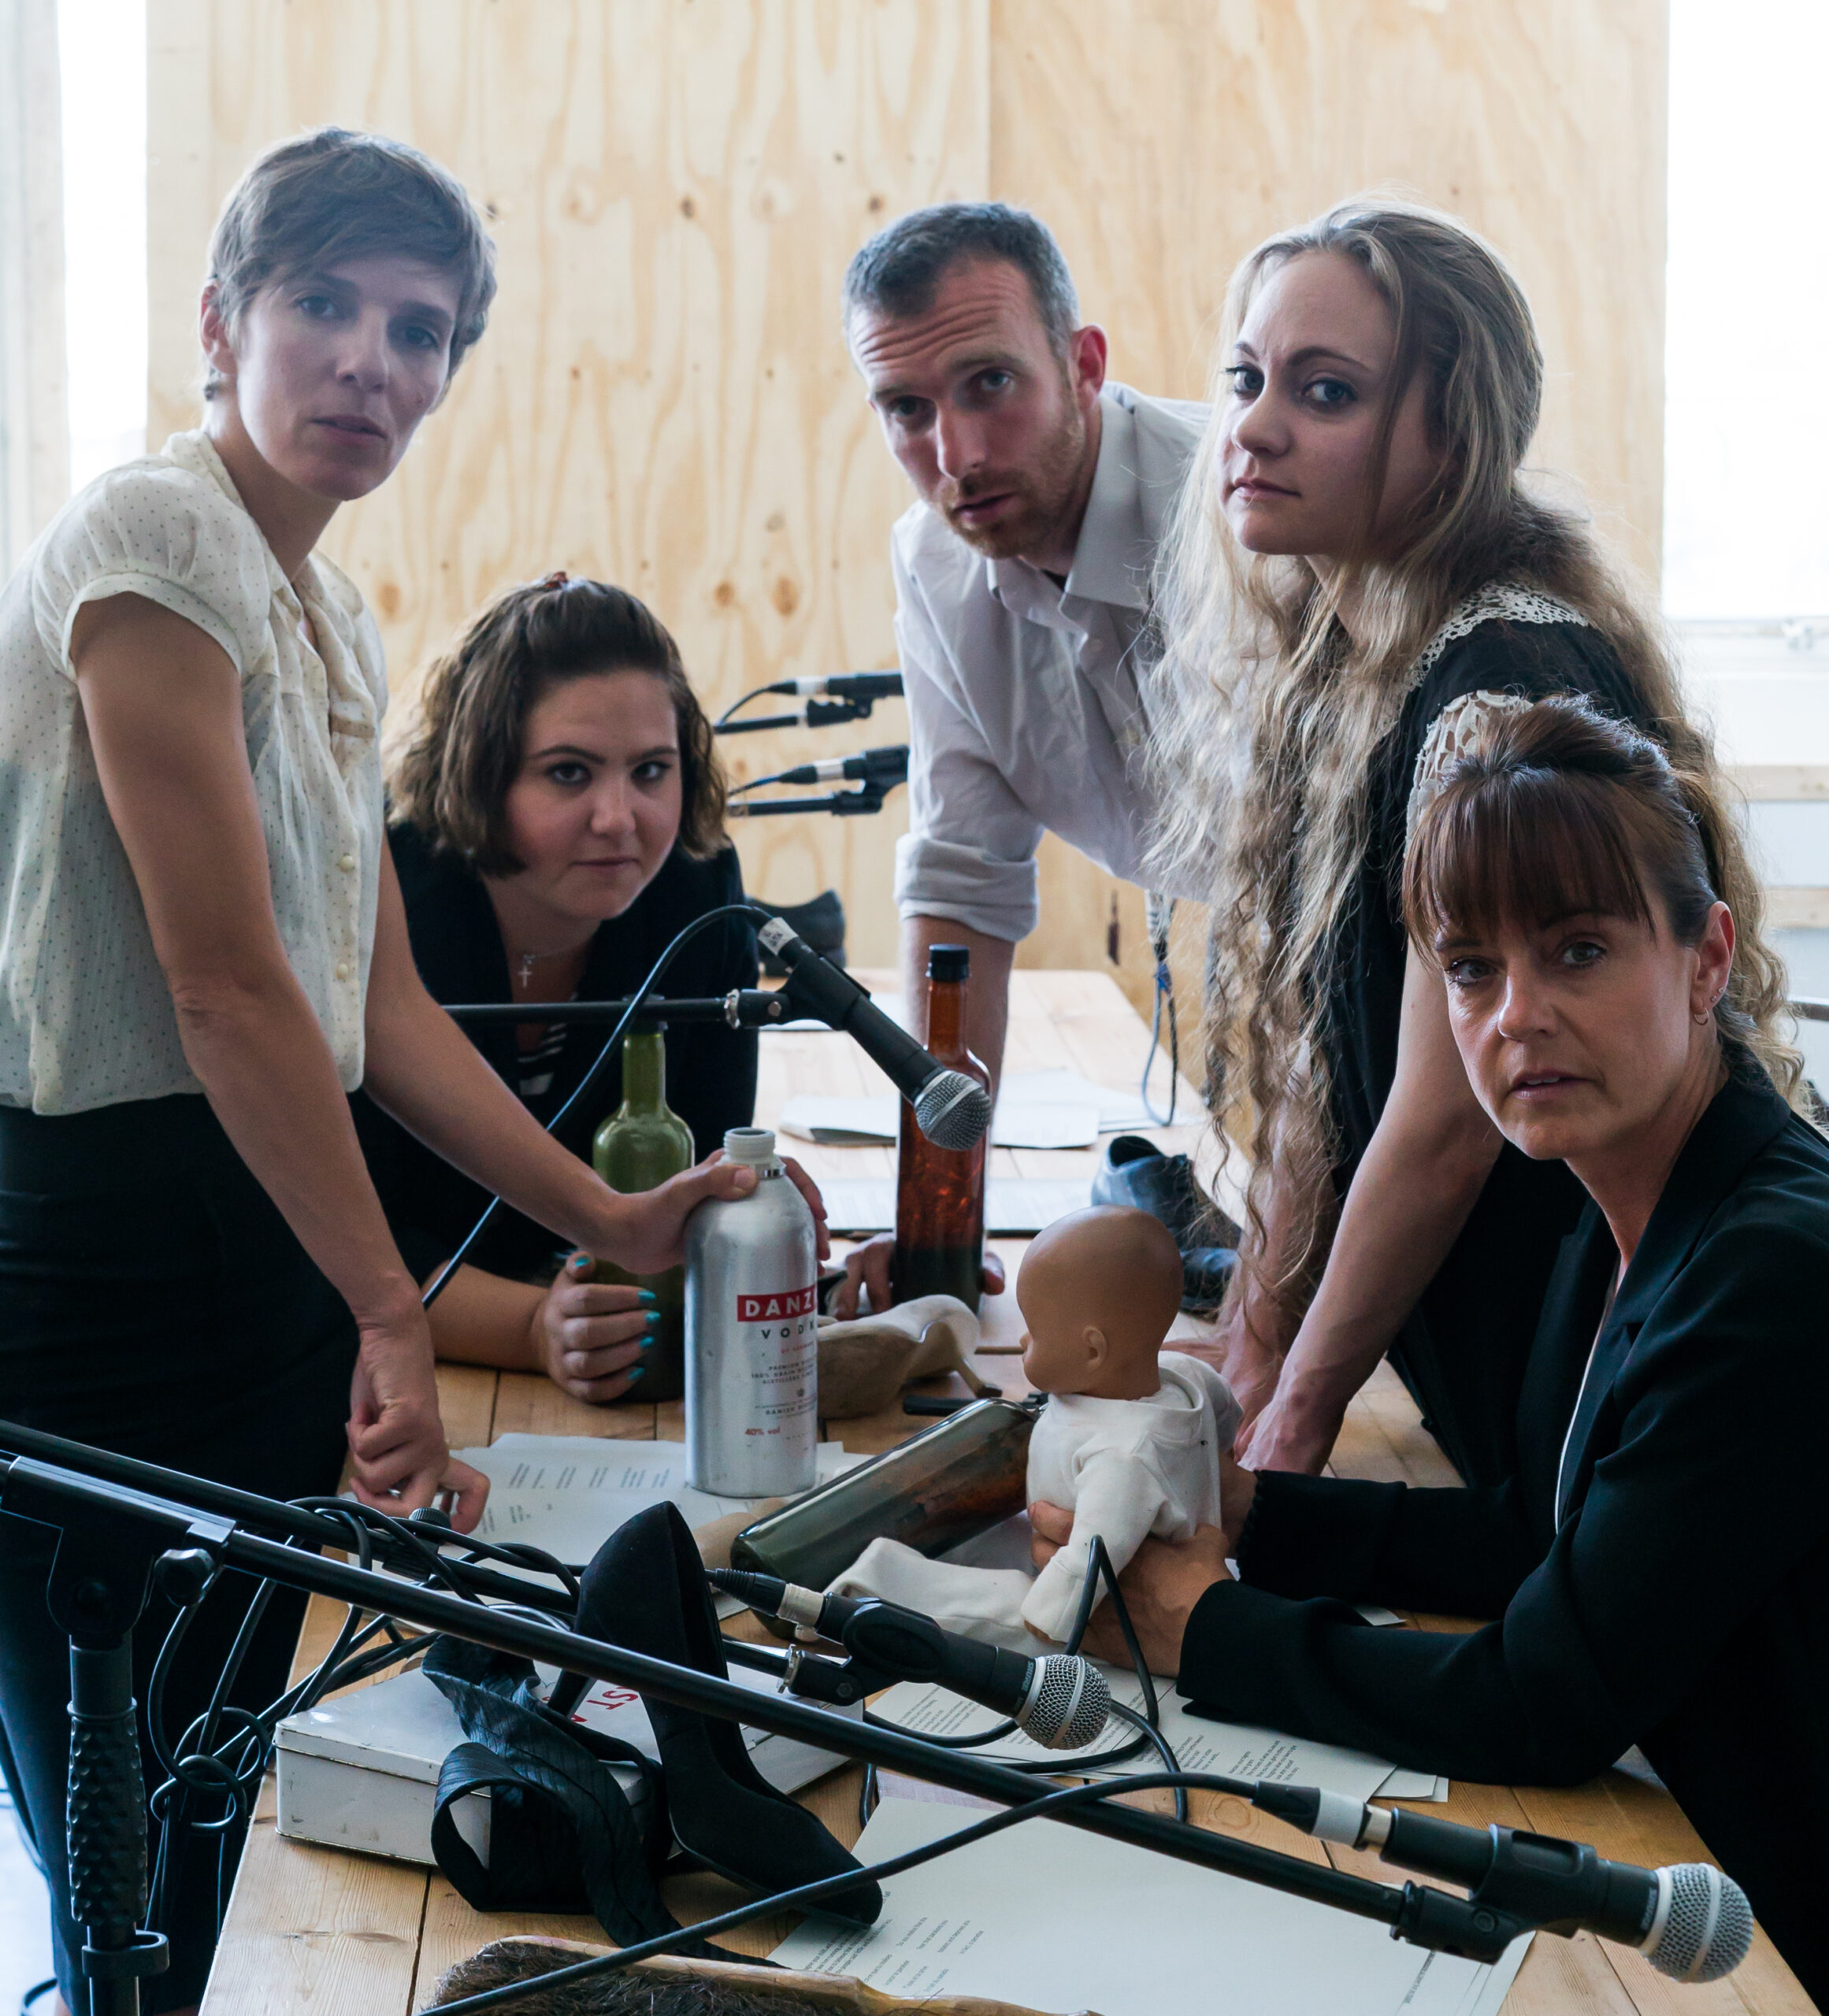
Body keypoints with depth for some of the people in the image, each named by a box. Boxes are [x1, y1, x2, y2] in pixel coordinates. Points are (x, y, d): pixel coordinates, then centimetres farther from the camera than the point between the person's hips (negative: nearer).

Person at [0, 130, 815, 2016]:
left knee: (226, 1824, 14)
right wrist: (393, 1315, -14)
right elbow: (227, 989, -17)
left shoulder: (339, 618, 15)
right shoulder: (152, 538, -12)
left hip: (272, 1257, 9)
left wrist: (613, 1221, 11)